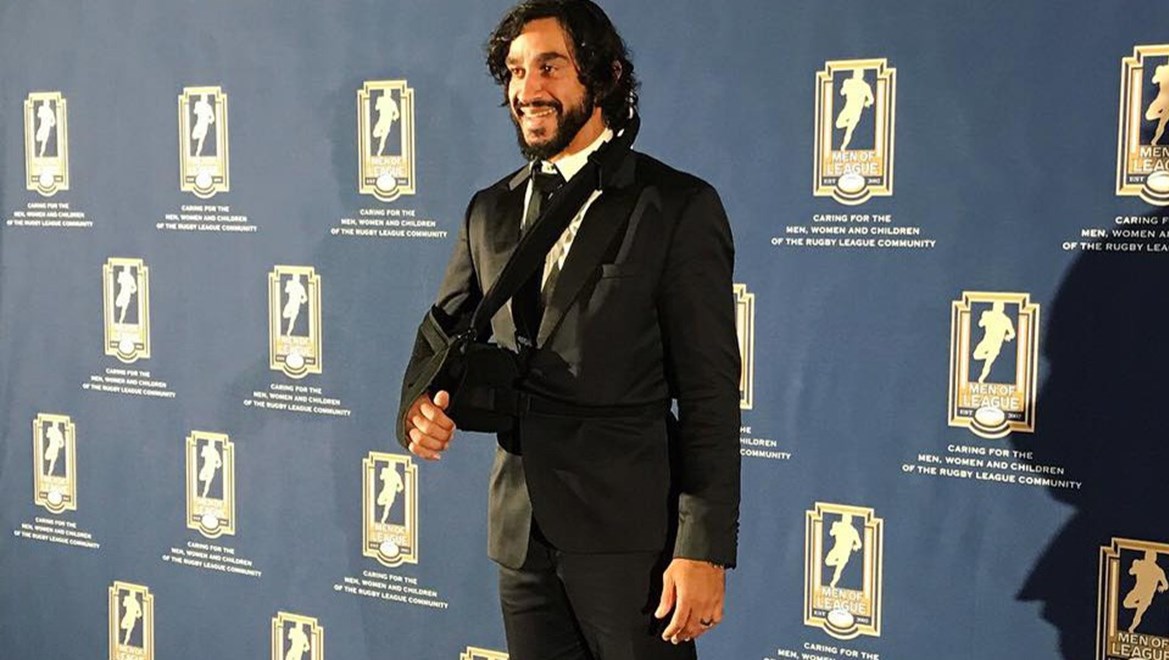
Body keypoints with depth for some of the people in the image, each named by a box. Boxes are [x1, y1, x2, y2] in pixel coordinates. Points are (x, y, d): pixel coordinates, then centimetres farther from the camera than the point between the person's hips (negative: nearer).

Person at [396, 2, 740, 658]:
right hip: (522, 528, 5)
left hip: (631, 534, -5)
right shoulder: (490, 211, 10)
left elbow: (711, 395, -10)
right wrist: (419, 405, -7)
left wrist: (706, 549, -14)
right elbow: (443, 335, 17)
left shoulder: (678, 206, -7)